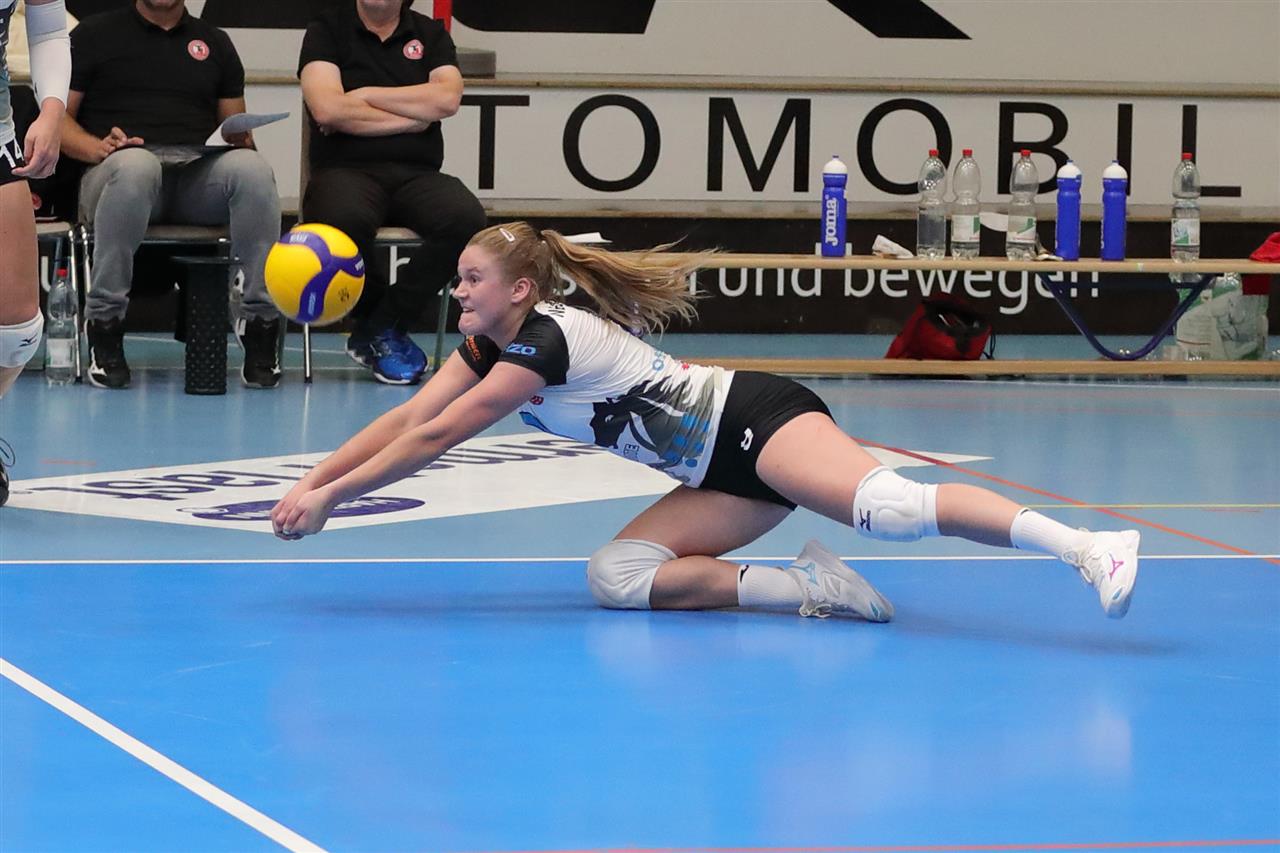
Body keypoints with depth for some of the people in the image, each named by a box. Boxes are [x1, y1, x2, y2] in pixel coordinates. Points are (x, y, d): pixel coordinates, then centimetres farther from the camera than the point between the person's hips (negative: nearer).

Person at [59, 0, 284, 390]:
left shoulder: (214, 42, 25)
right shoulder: (94, 34, 17)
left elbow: (236, 130, 23)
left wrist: (240, 137, -2)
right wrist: (97, 148, -10)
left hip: (200, 172, 2)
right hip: (114, 170, -2)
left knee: (252, 166, -34)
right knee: (135, 165, -41)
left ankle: (261, 321, -29)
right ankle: (103, 321, -33)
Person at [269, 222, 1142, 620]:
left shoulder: (545, 339, -16)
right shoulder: (489, 345, 12)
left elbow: (431, 440, -14)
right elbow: (405, 419, 12)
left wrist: (331, 496, -7)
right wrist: (312, 484, 4)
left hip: (758, 420, -10)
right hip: (721, 471, 10)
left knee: (888, 506, -33)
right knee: (617, 575, -5)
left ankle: (1086, 545, -46)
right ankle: (809, 587, -12)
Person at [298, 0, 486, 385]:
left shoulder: (430, 34, 16)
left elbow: (447, 98, -4)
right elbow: (327, 109, -9)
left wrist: (364, 97, -3)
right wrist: (411, 120, -2)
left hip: (416, 174, 3)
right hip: (346, 170, -3)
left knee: (466, 217, -32)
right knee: (346, 218, -40)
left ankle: (383, 327, -15)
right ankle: (376, 318, -9)